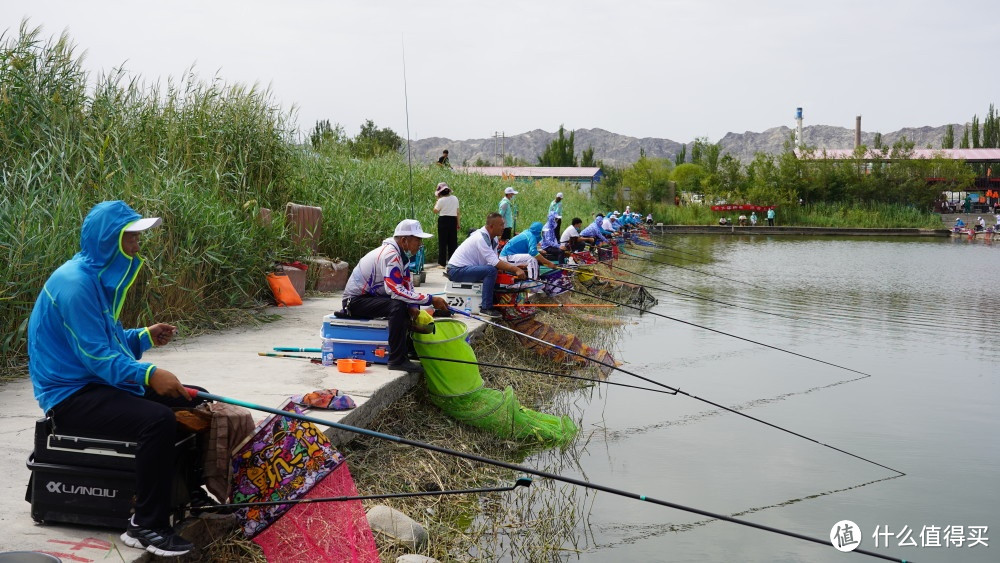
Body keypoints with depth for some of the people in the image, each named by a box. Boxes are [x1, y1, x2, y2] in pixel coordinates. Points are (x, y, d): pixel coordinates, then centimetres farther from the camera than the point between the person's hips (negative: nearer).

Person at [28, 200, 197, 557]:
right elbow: (95, 356, -24)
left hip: (99, 381, 10)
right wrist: (149, 374, -31)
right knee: (158, 420, -31)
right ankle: (145, 527, -20)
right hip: (70, 394, -10)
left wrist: (145, 337, 2)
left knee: (190, 401, 9)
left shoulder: (102, 276, 10)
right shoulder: (76, 283, -21)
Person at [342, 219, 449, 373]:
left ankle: (409, 348, 18)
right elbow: (395, 290, -34)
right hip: (355, 300, -10)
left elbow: (407, 284, 6)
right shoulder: (390, 255, -25)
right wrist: (430, 299, -32)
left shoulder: (401, 254, 6)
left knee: (412, 308, 10)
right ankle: (397, 360, -29)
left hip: (371, 296, 10)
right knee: (398, 306, -31)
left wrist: (413, 306, -14)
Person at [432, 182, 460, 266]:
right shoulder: (455, 199, 4)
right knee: (453, 242, 10)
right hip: (453, 220, 4)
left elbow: (435, 211, -2)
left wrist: (436, 202, 9)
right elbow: (457, 212, 7)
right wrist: (458, 223, 13)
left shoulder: (441, 200, -10)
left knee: (442, 242, 2)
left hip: (443, 220, -4)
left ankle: (442, 263, 1)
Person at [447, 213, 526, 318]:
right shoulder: (481, 238, -23)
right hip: (457, 270, -10)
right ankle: (486, 308, -23)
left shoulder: (492, 238, 6)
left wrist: (515, 267, -9)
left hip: (467, 268, 10)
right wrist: (515, 269, -31)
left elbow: (496, 260, 5)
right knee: (491, 270, -29)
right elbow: (495, 263, -29)